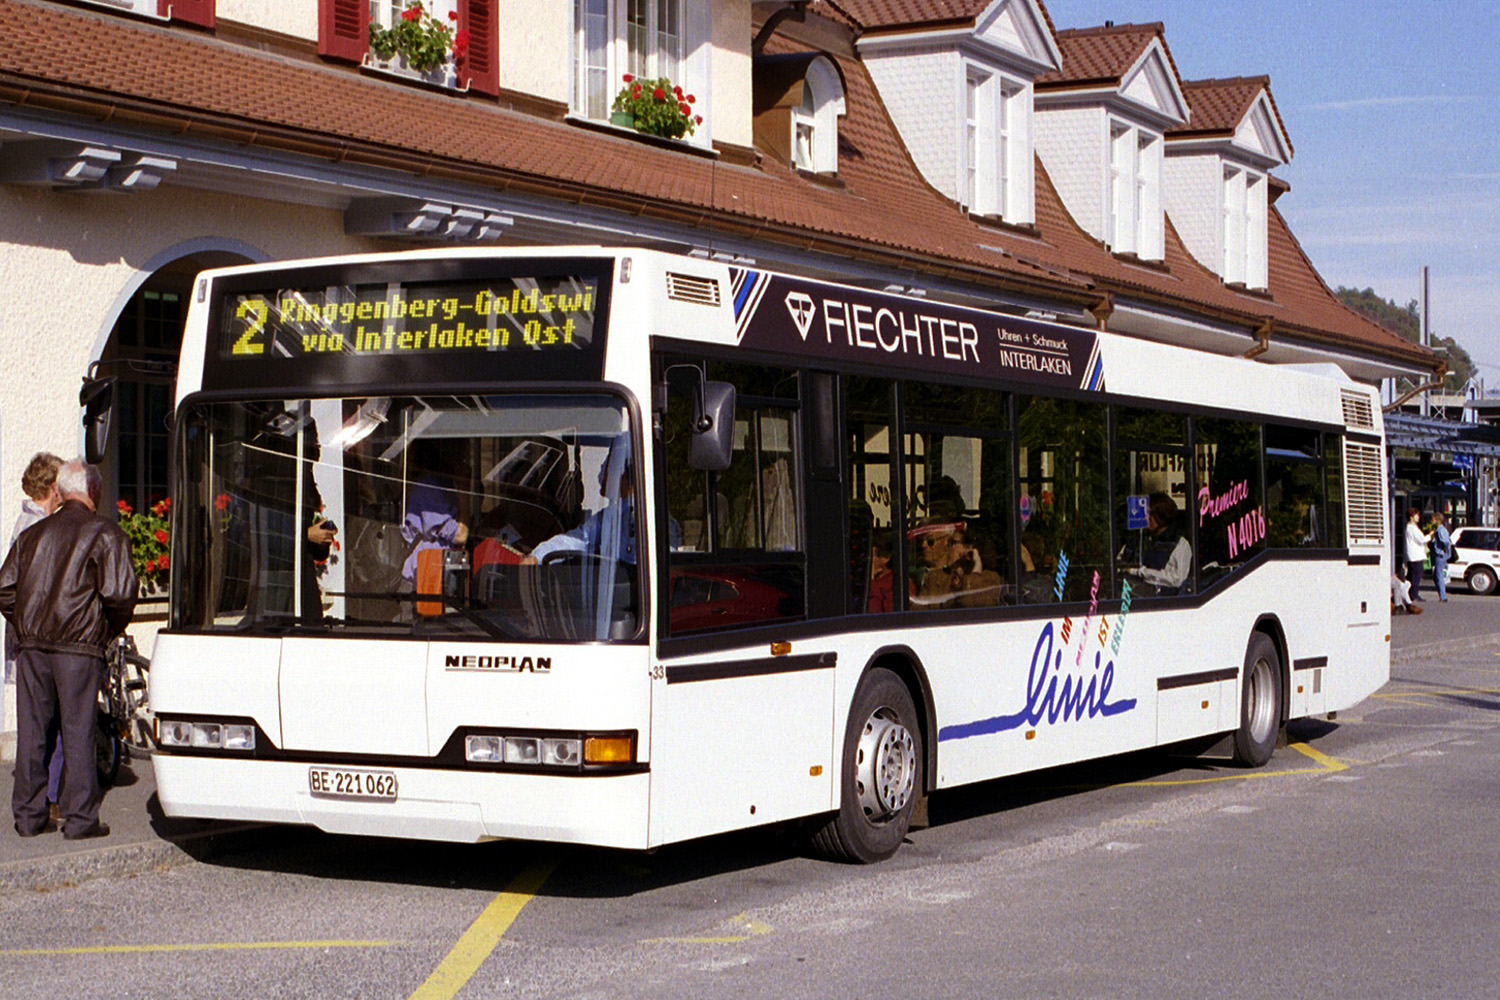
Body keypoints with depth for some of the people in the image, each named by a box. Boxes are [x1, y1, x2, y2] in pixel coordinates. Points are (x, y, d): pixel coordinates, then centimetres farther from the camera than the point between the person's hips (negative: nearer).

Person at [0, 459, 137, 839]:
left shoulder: (33, 534, 14)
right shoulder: (104, 533, -4)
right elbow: (119, 593, -13)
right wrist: (111, 630, 4)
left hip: (32, 646, 5)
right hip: (79, 647, -5)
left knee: (31, 731, 10)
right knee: (78, 730, 0)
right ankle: (80, 817, 2)